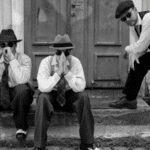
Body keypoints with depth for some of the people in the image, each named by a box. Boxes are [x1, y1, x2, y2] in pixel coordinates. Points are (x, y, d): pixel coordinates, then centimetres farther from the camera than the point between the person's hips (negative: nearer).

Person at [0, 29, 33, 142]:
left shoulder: (24, 59, -11)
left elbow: (22, 80, -29)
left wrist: (12, 59, -28)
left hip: (18, 95, -3)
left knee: (22, 89, -38)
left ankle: (21, 127, -18)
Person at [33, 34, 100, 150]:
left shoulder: (75, 62, -12)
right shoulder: (46, 62, -15)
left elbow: (80, 87, -22)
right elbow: (42, 87, -26)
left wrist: (67, 72, -34)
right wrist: (58, 72, -35)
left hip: (70, 97, 1)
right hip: (51, 96, -1)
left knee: (83, 96, -29)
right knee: (43, 98, -34)